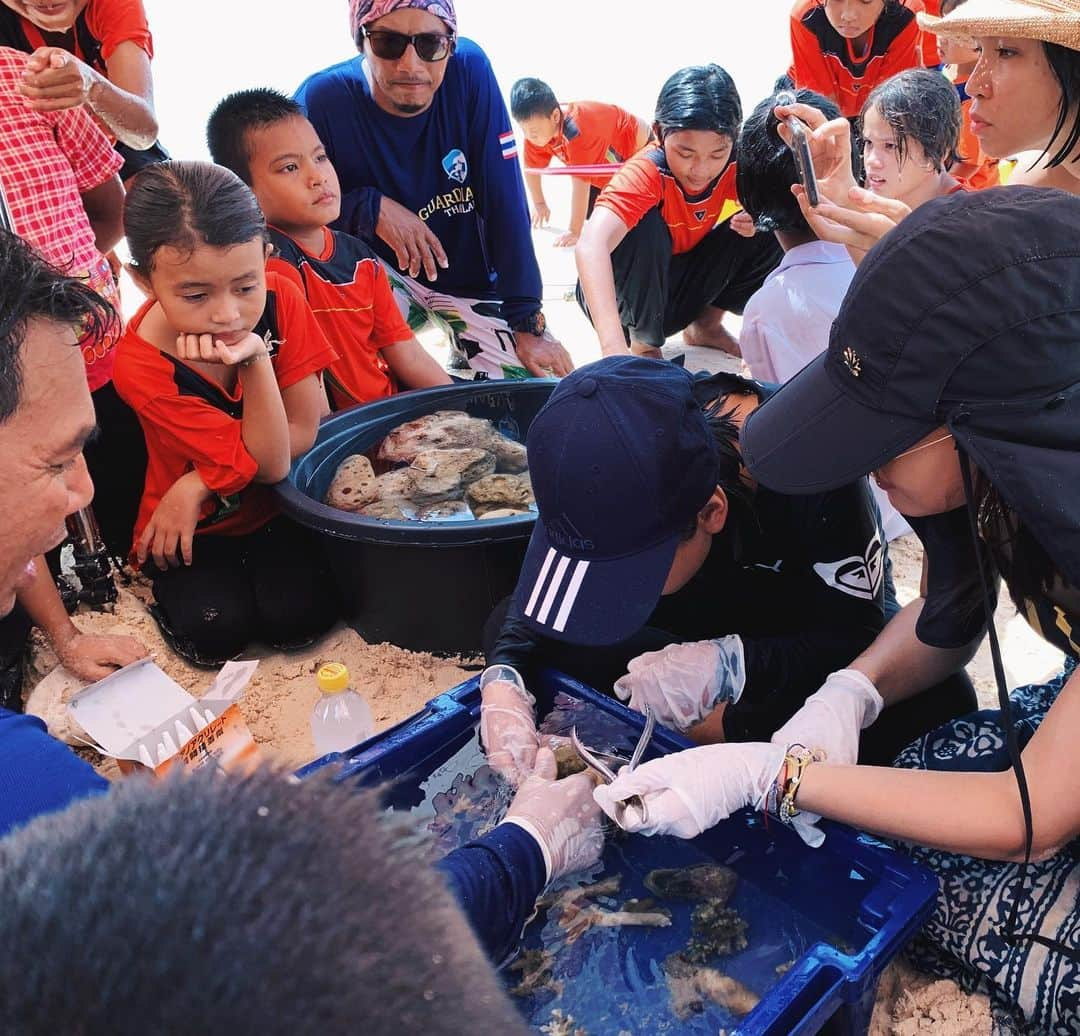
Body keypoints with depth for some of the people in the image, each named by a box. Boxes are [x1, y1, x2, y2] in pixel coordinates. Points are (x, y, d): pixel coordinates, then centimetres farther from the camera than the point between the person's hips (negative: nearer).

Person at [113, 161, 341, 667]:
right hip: (193, 529, -1)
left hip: (276, 509, 2)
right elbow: (270, 463, -26)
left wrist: (199, 485, -22)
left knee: (298, 616, -21)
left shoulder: (280, 298, -18)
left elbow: (311, 431, -17)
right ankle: (171, 592, 8)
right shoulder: (140, 366, -27)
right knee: (217, 632, -23)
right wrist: (254, 361, -39)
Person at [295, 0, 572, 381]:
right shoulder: (322, 99, -22)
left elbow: (505, 199, -19)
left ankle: (462, 365, 26)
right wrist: (372, 207, -30)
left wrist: (527, 321, -20)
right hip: (378, 269, -2)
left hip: (471, 273, 2)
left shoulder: (469, 69, -18)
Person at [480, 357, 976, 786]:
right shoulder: (609, 444, -26)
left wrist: (728, 664, -45)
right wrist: (503, 683, -37)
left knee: (938, 703, -35)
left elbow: (858, 638, -28)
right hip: (703, 605, 4)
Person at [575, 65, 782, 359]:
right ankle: (644, 340, -12)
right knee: (644, 227, -34)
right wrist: (614, 347, -61)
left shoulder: (732, 166, -15)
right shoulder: (645, 172, -31)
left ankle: (706, 325, 8)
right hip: (620, 293, -5)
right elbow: (590, 246, -48)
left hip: (685, 288, 5)